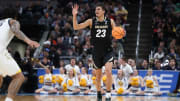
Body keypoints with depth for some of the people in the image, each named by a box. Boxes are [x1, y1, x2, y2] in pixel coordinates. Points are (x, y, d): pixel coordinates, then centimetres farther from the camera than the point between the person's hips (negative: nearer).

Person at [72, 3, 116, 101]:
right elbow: (76, 27, -6)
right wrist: (74, 16, -20)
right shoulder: (91, 21, -2)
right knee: (98, 75, 12)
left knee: (108, 71, -22)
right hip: (96, 51, 2)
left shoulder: (110, 21, -2)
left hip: (107, 50, -2)